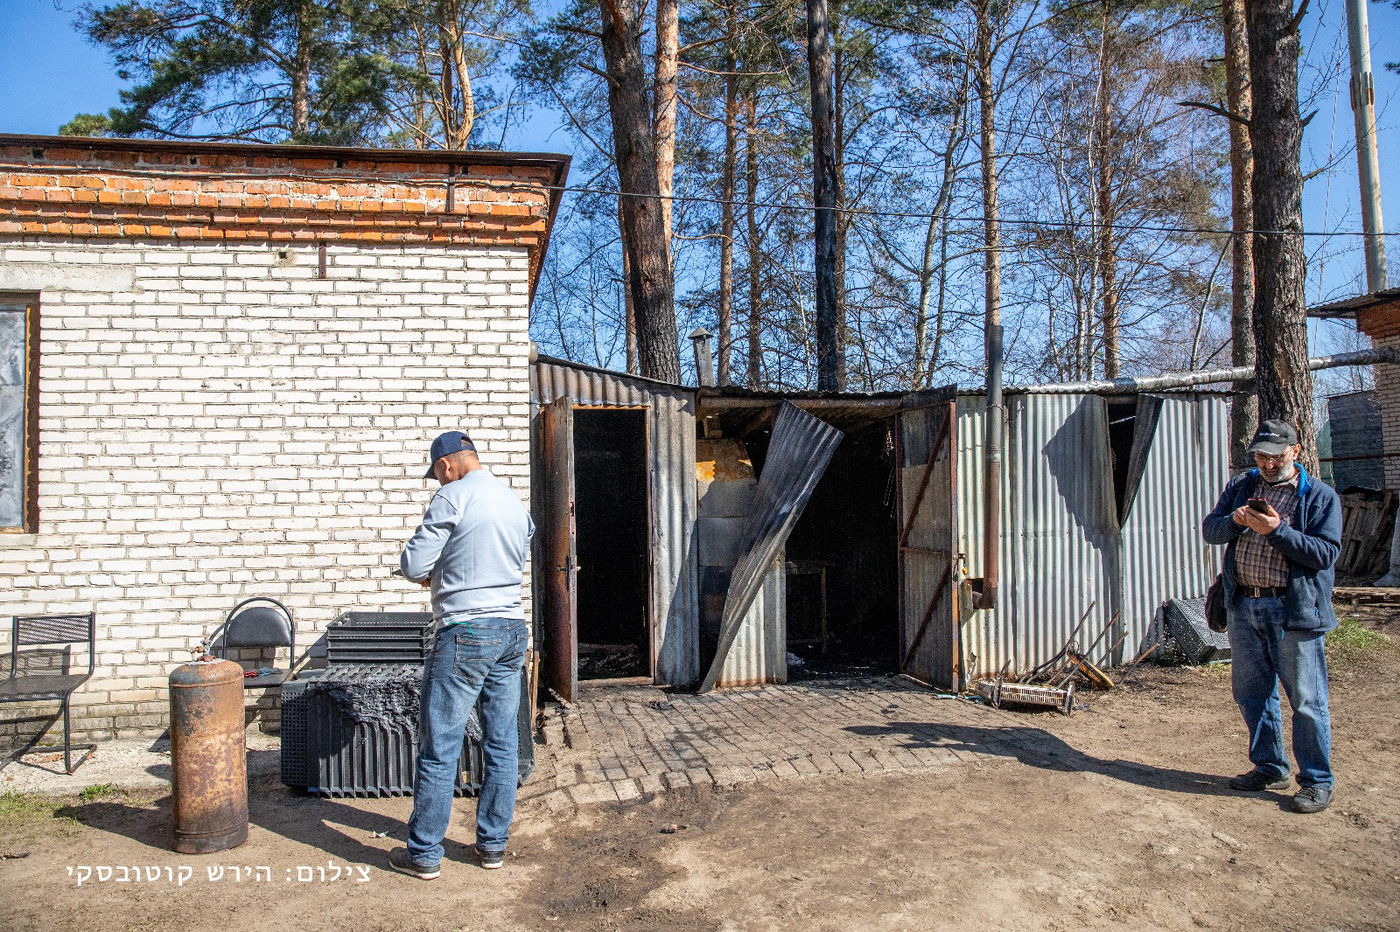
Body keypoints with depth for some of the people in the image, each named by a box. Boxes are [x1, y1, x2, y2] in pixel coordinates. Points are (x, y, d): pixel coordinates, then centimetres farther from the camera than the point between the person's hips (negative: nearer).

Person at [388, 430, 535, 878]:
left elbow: (413, 565, -12)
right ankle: (493, 843, 22)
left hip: (466, 633, -7)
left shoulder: (454, 497, -10)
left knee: (439, 749, 3)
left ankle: (424, 853, 13)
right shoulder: (515, 501, 12)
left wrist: (432, 571, 11)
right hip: (512, 630, 8)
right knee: (503, 744, 12)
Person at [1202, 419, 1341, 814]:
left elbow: (1325, 552, -11)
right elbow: (1209, 529, 7)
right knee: (1251, 693, 14)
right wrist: (1234, 521, -13)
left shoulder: (1320, 496, -2)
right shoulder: (1241, 485, 11)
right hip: (1243, 607, 5)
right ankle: (1270, 768, 29)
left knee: (1306, 700, 1)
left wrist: (1277, 530, -21)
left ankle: (1317, 781, 15)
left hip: (1294, 611, -5)